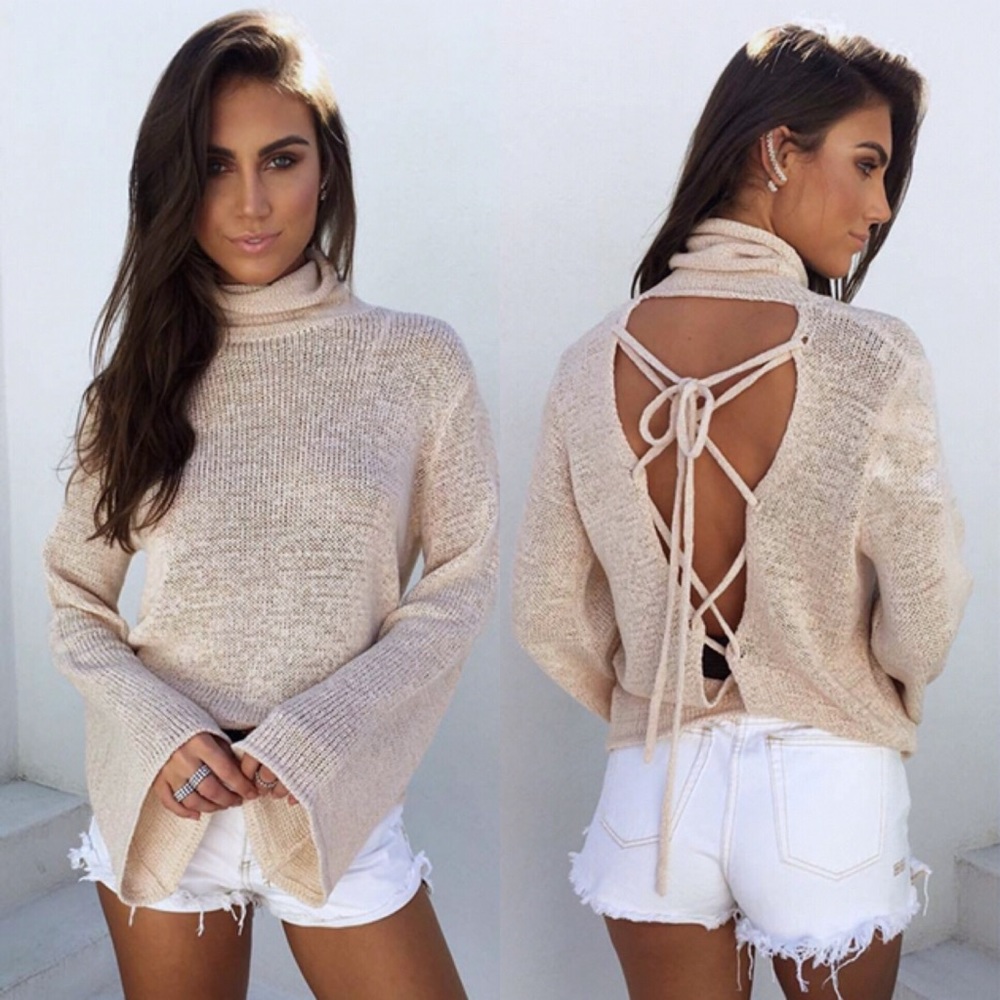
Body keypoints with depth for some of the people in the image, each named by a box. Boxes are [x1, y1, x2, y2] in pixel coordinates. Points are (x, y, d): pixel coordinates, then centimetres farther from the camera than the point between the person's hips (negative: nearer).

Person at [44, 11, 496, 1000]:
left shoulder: (418, 360, -6)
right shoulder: (142, 370, 1)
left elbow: (461, 578, -5)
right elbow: (74, 598, 3)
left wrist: (308, 741, -14)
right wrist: (162, 736, -13)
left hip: (337, 805, -1)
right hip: (158, 805, 2)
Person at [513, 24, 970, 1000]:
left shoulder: (590, 364, -7)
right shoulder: (873, 358, -18)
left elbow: (549, 617, -2)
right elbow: (923, 618, -12)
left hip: (653, 793, 2)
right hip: (827, 789, -2)